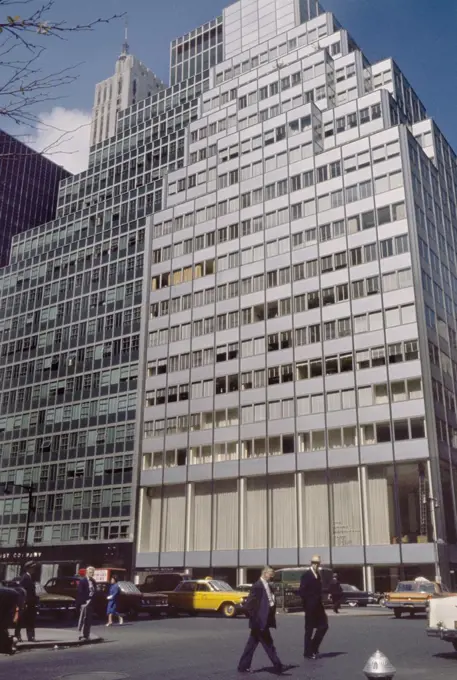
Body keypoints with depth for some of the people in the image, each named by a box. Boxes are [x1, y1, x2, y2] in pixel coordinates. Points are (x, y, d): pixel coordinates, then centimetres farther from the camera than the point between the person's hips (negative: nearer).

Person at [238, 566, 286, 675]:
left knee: (252, 644, 13)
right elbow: (248, 604, -20)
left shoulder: (267, 586, 11)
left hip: (263, 621, 9)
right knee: (268, 645, -1)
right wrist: (255, 619, -17)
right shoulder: (257, 586, -18)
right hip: (259, 622, -9)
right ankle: (278, 666, 7)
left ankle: (243, 667, 20)